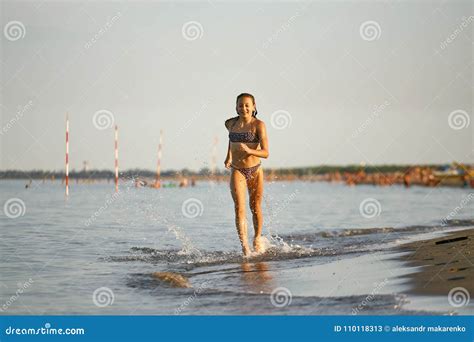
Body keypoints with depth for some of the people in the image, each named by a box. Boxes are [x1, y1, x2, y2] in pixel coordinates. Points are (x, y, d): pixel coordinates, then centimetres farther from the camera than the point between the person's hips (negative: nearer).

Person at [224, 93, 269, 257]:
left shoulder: (258, 125, -12)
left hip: (255, 171, -1)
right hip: (237, 171, 1)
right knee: (239, 208, -16)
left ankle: (258, 239, 36)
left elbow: (265, 153, -18)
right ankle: (244, 245, -23)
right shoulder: (230, 124, 0)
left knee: (255, 208, 13)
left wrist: (249, 150, -34)